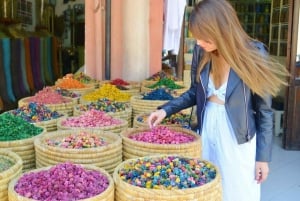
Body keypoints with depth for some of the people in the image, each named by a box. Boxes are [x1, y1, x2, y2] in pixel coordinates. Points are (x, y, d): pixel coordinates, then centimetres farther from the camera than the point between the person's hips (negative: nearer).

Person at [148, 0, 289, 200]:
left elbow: (264, 110, -9)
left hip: (238, 138, -4)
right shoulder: (201, 52, -4)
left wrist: (263, 156, -7)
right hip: (207, 131, 4)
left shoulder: (254, 55, -16)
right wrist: (166, 110, -2)